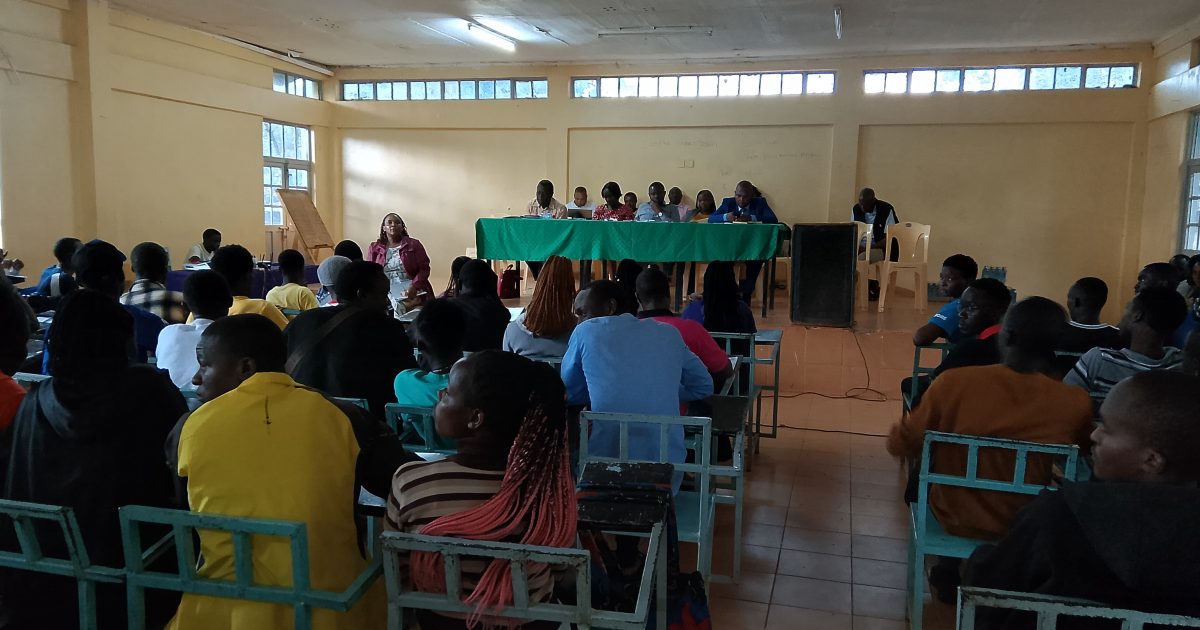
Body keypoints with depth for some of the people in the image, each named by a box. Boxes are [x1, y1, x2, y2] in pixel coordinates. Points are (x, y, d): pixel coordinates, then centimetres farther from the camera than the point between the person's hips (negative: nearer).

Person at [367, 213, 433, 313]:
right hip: (386, 296, 1)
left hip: (412, 295, 0)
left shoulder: (414, 244, 11)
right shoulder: (374, 248, 17)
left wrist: (414, 287, -13)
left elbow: (424, 269, 4)